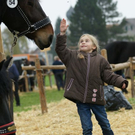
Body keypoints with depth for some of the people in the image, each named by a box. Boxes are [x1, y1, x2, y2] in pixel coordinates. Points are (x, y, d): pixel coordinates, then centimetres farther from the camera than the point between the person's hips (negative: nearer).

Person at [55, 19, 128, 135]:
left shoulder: (100, 60, 3)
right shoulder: (73, 57, 5)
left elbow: (110, 76, 1)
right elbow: (60, 49, -2)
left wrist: (121, 82, -14)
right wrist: (62, 34, -12)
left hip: (96, 98, 0)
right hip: (80, 99, 0)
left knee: (105, 125, 13)